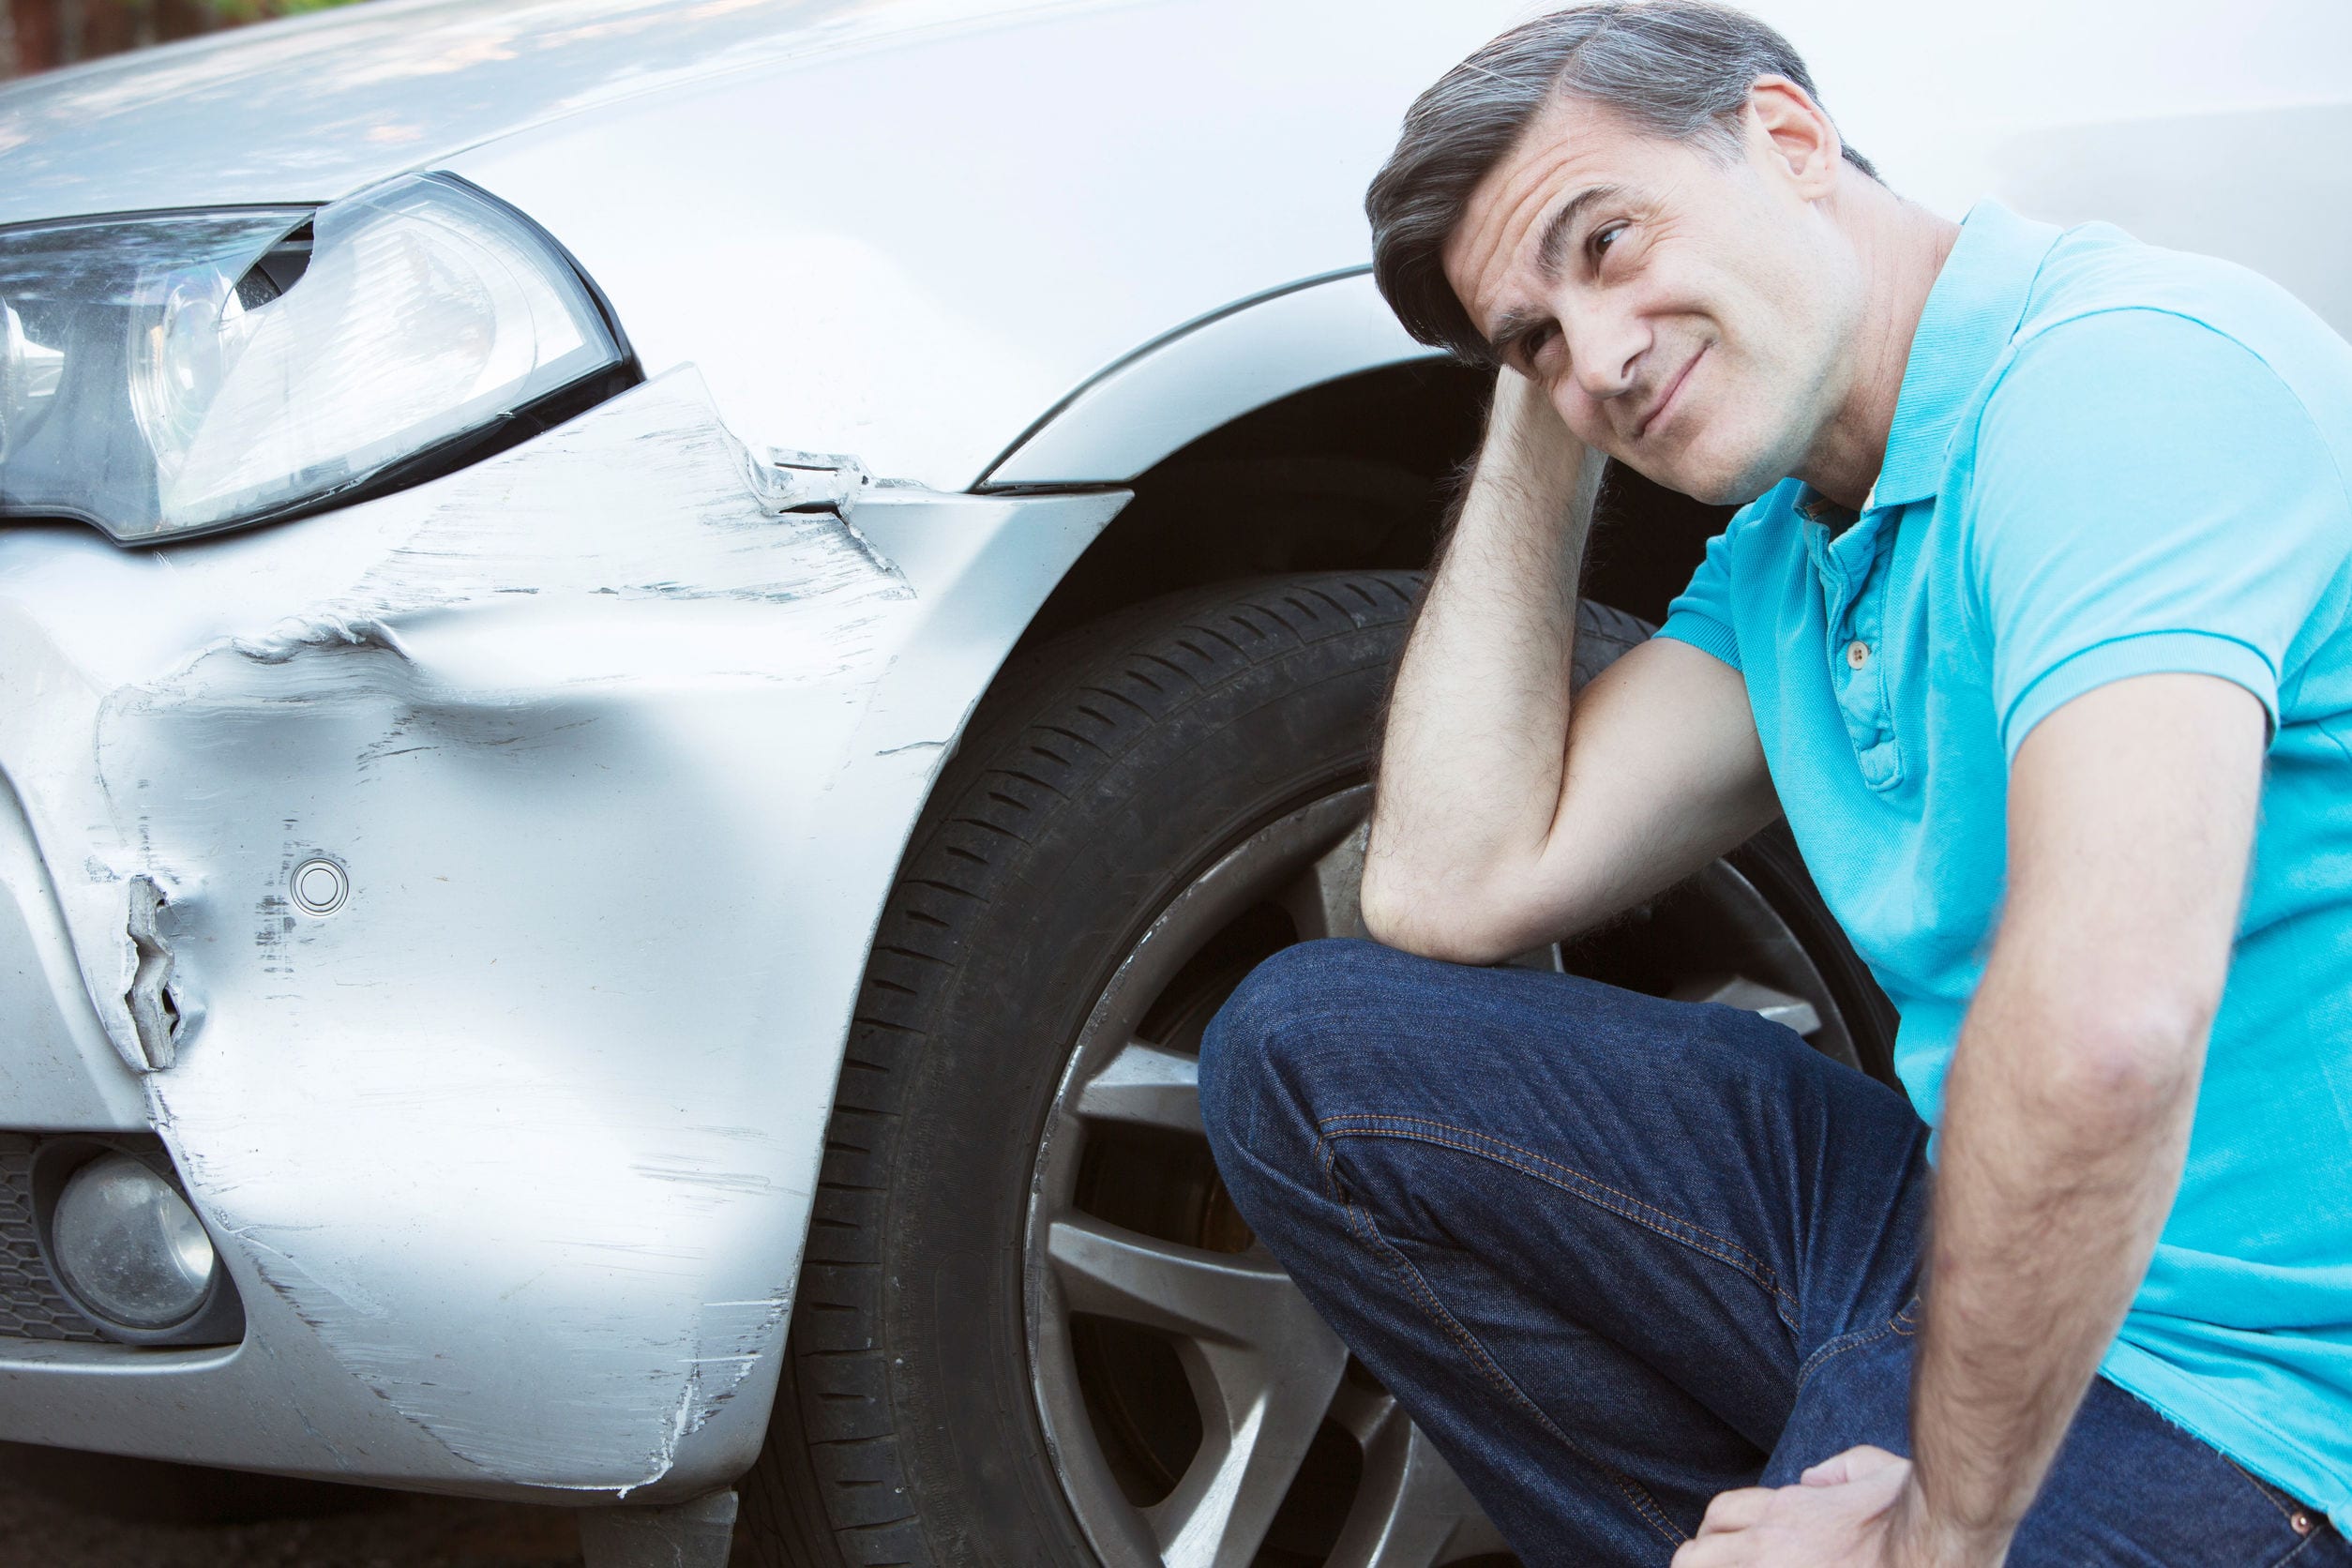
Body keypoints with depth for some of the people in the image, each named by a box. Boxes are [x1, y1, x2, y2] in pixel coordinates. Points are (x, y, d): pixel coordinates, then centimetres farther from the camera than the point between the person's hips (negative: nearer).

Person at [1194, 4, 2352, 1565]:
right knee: (1304, 1053, 5)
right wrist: (1538, 424, 6)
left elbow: (2110, 1030, -32)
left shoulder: (2122, 368, -19)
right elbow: (1453, 892, 5)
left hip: (2218, 1402, -9)